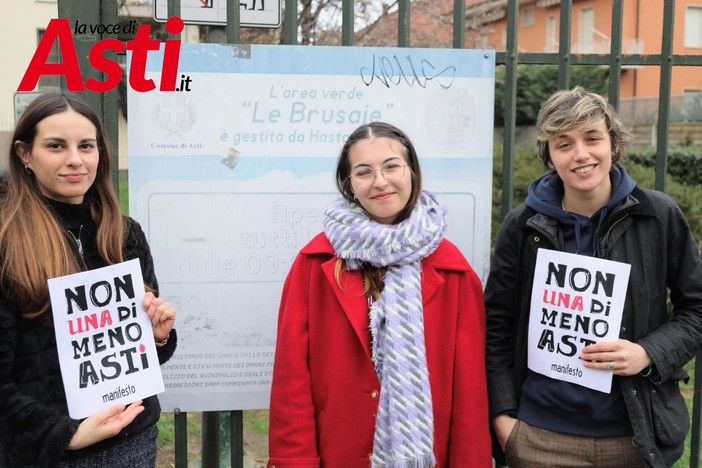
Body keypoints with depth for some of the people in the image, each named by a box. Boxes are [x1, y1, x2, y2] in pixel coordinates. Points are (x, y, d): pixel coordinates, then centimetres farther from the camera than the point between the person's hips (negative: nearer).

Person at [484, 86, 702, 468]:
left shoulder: (659, 217, -5)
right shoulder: (523, 226, -5)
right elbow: (497, 326, 0)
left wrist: (650, 353, -14)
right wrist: (502, 415, -5)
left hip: (636, 435, 1)